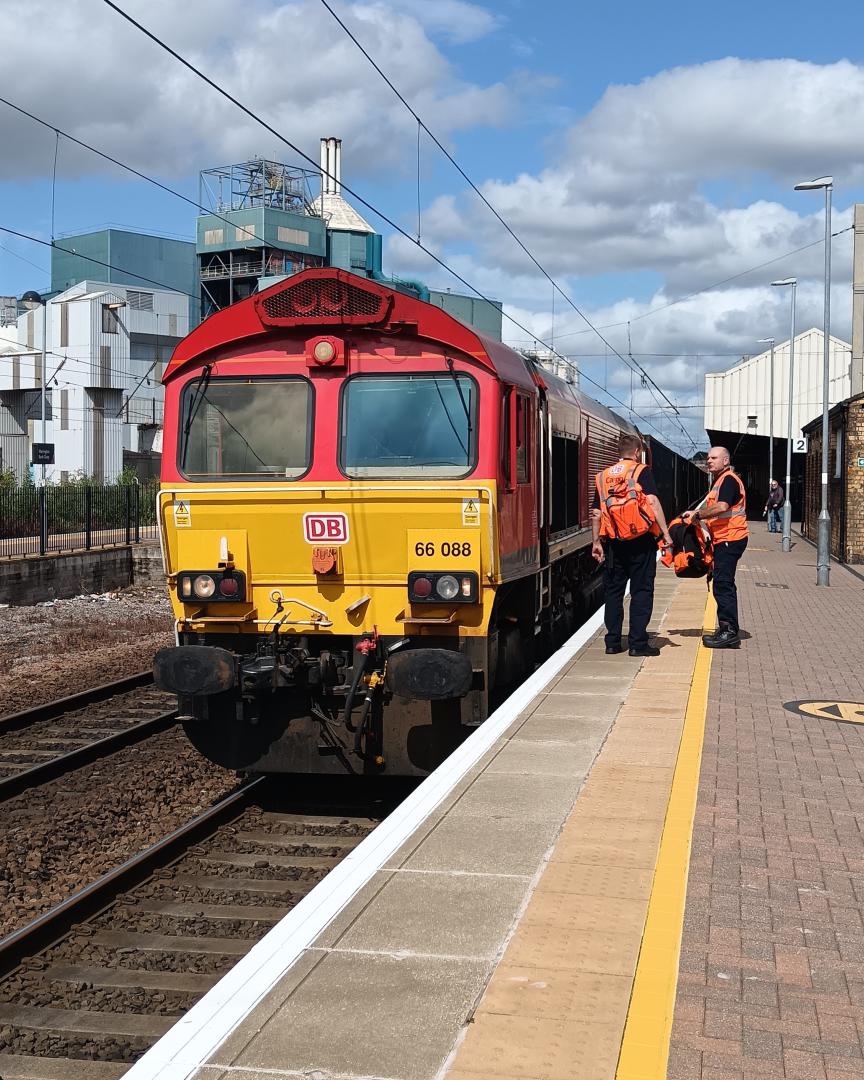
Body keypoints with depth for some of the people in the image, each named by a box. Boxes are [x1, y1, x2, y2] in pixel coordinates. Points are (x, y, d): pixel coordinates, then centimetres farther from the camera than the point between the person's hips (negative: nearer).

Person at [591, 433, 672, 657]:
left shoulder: (603, 476, 10)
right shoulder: (641, 471, -3)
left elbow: (596, 513, 8)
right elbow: (652, 502, -15)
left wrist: (596, 542, 12)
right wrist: (665, 533, -15)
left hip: (614, 543, 4)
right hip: (641, 540, -4)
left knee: (613, 591, 12)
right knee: (641, 591, 2)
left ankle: (613, 641, 13)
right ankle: (638, 643, 0)